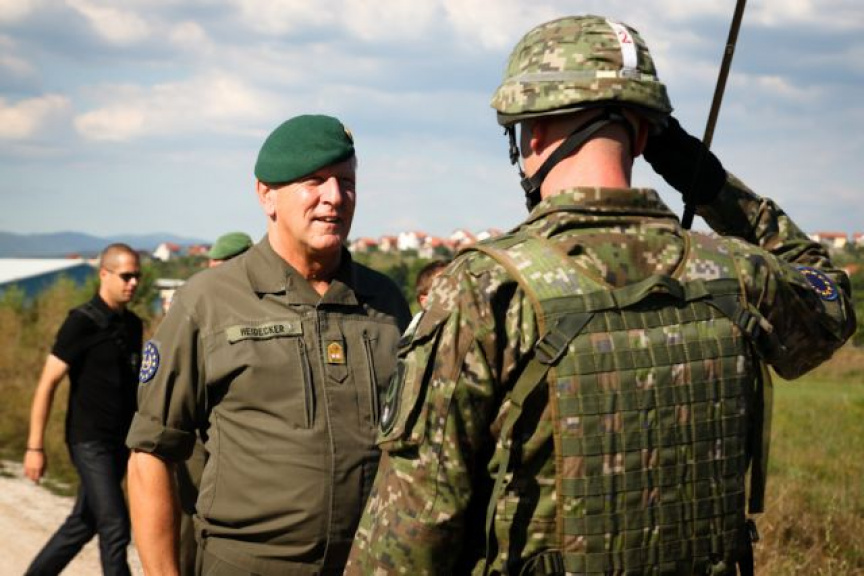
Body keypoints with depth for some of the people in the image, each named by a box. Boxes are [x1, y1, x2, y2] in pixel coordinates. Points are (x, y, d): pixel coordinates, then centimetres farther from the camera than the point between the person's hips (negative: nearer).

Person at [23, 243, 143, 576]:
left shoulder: (132, 325, 9)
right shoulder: (82, 323, -11)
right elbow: (47, 384, -11)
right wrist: (35, 447, -14)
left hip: (120, 442, 7)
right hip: (90, 442, -7)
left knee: (83, 524, 14)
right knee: (115, 527, -10)